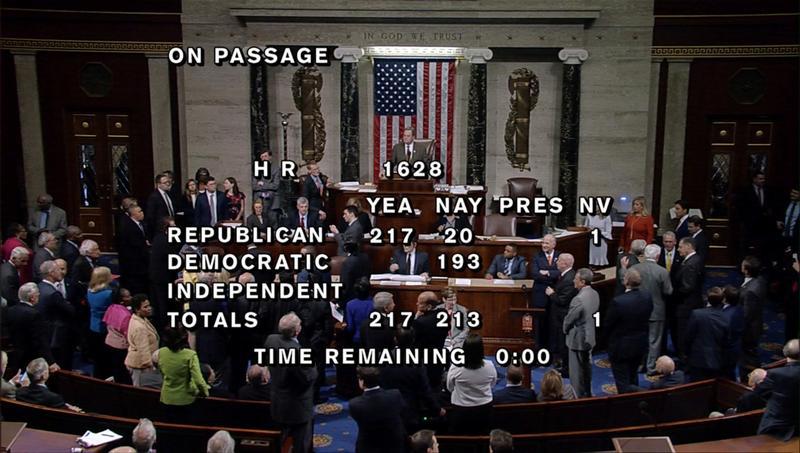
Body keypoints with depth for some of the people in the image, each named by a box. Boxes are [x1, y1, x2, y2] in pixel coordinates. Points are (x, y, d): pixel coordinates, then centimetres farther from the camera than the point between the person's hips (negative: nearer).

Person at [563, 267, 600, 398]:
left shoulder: (579, 299, -28)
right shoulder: (594, 294, -2)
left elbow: (569, 319, -18)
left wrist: (565, 330, 1)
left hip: (578, 339, -8)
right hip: (589, 337, 8)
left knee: (577, 372, 4)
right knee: (586, 367, 21)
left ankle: (579, 397, 12)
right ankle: (587, 394, 34)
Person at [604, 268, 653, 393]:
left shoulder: (617, 302, -30)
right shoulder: (647, 297, -11)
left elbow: (607, 326, -16)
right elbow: (646, 318, 3)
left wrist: (610, 337, 5)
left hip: (621, 347, -7)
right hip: (640, 345, 7)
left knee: (623, 384, 7)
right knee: (633, 376, 27)